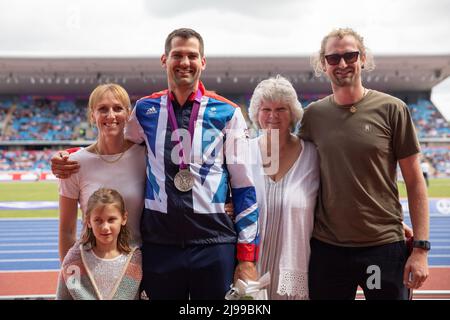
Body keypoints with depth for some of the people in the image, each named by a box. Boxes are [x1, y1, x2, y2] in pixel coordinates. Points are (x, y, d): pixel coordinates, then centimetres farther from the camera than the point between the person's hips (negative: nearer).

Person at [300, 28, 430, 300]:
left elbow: (415, 181, -3)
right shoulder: (313, 115, 3)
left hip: (384, 247, -2)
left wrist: (421, 247, -7)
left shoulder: (391, 109, -5)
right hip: (326, 247, 3)